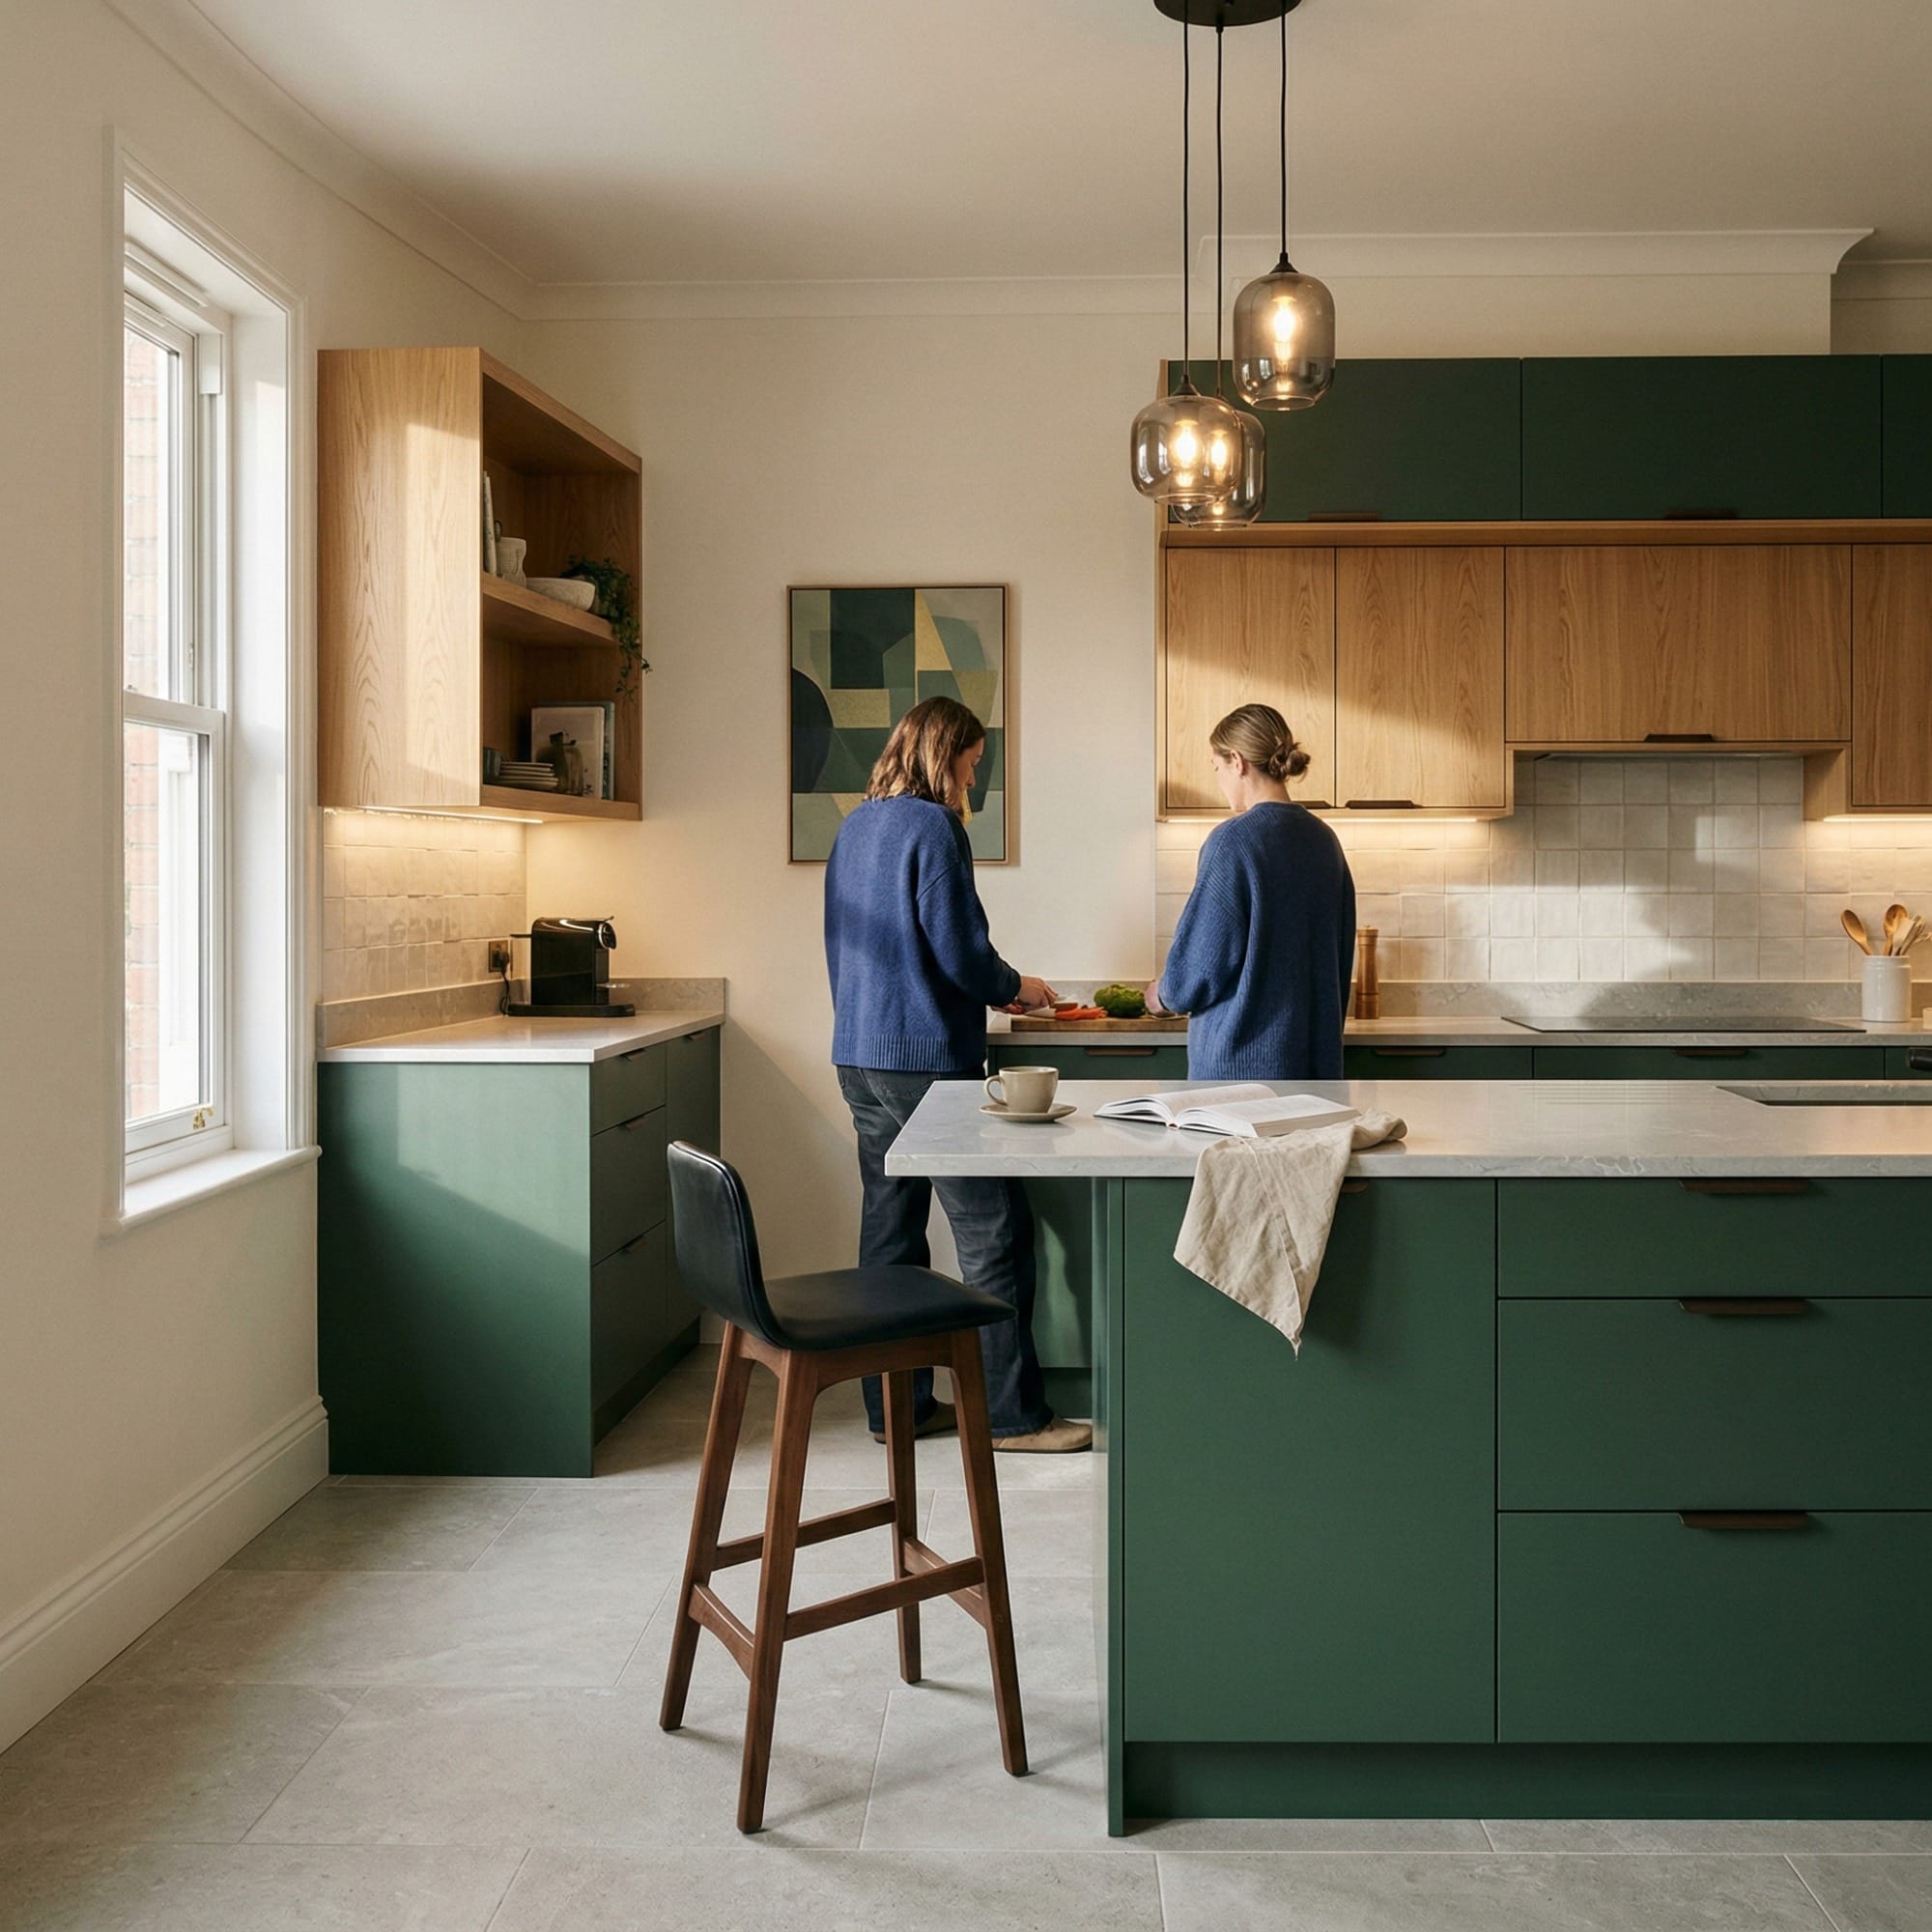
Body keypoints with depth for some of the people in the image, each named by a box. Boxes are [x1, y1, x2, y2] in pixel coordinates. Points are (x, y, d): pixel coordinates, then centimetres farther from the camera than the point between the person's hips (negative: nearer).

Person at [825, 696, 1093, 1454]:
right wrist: (1015, 986, 3)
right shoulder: (932, 826, -12)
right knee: (992, 1234, -1)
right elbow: (959, 952, -17)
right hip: (927, 1057, -9)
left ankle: (897, 1405, 20)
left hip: (858, 1055, 9)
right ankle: (1012, 1413, 6)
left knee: (890, 1229, 12)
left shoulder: (855, 826, 14)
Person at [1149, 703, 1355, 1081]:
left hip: (1243, 1056, -7)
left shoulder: (1233, 841, -13)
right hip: (1316, 1055, 7)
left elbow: (1202, 961, -13)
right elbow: (1340, 954, 14)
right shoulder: (1324, 840, 8)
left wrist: (1163, 993, 7)